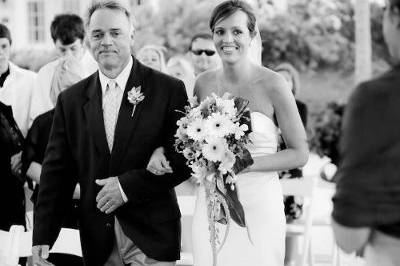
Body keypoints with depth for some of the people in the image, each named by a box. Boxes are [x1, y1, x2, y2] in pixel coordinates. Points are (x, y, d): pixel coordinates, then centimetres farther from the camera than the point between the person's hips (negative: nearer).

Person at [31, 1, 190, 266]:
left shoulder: (169, 90, -4)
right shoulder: (71, 100, 6)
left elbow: (185, 159, -7)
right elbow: (56, 172, 4)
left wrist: (129, 185, -15)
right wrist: (43, 237, -4)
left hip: (151, 237, -3)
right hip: (97, 242, 3)